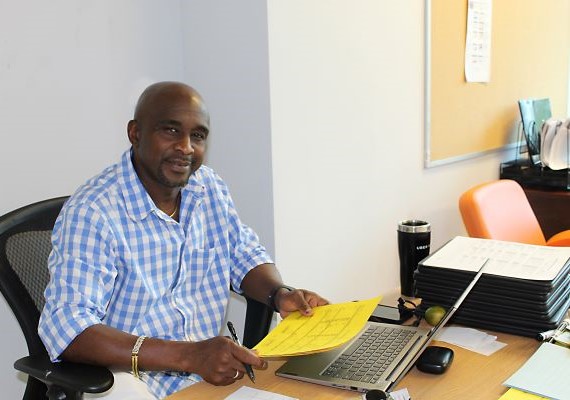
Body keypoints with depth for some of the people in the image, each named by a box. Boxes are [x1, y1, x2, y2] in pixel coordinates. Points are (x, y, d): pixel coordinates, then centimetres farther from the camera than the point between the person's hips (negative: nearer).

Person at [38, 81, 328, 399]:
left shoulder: (211, 188, 2)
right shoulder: (91, 211, -18)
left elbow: (245, 254, 15)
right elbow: (67, 327, -26)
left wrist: (280, 294, -8)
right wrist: (186, 356, -35)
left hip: (212, 366, 4)